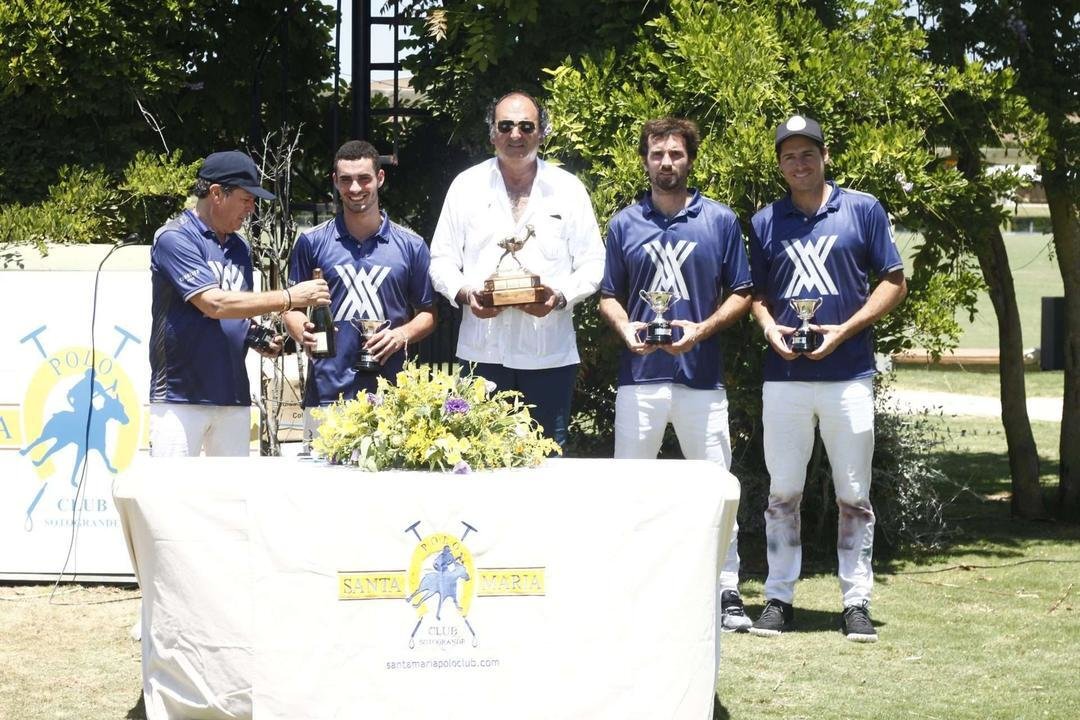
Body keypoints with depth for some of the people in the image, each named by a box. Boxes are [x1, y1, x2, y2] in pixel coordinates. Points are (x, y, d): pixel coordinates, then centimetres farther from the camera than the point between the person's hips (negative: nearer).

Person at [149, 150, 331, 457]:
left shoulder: (240, 249, 15)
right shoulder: (175, 239, -9)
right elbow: (214, 304, -19)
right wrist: (289, 297, -17)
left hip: (234, 396, 7)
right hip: (180, 396, -7)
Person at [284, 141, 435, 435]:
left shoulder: (410, 245, 10)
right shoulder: (312, 242, 9)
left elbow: (427, 313, 14)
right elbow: (292, 308, 13)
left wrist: (402, 334, -6)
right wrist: (303, 332, -9)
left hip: (388, 394, 0)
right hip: (327, 393, 0)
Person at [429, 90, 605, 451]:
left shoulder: (569, 189, 7)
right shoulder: (467, 186, 9)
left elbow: (592, 265, 6)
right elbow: (441, 262, 10)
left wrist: (561, 296, -13)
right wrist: (464, 294, -11)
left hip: (550, 354, 0)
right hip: (482, 351, 0)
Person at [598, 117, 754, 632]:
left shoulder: (720, 221, 4)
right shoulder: (625, 224, 9)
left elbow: (740, 294, 6)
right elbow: (608, 296, 13)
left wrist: (702, 329, -11)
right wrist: (625, 328, -8)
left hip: (702, 374, -1)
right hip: (640, 375, 1)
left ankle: (727, 592, 7)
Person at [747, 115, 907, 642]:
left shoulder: (863, 210, 2)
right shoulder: (765, 223, 10)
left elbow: (894, 282, 1)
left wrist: (844, 330, -10)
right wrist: (768, 327, -5)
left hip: (849, 374, -2)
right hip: (784, 375, 2)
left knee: (854, 496, 2)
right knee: (782, 493, 6)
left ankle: (856, 603, 8)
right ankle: (779, 598, 13)